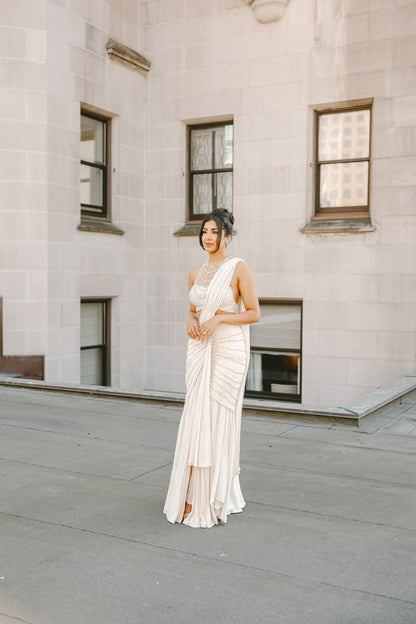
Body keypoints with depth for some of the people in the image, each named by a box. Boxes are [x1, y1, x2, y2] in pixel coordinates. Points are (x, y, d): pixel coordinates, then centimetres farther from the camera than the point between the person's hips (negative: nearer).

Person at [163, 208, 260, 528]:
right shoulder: (196, 273, 12)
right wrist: (190, 320, -2)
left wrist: (219, 318, -17)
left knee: (219, 421, -1)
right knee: (197, 421, 5)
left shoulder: (239, 268, -5)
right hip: (200, 350, 5)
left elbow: (254, 313, -6)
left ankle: (216, 498, 13)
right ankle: (194, 493, 15)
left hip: (229, 351, -5)